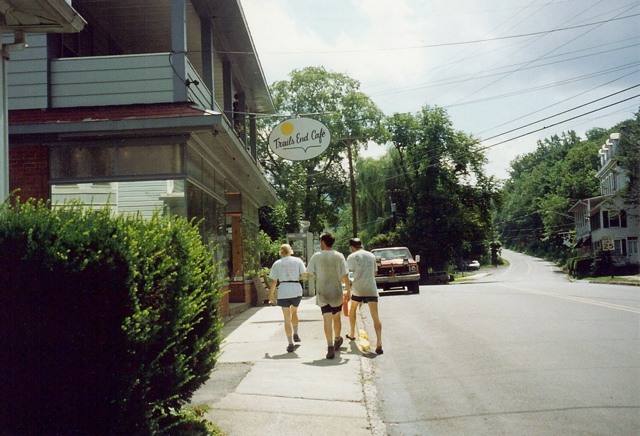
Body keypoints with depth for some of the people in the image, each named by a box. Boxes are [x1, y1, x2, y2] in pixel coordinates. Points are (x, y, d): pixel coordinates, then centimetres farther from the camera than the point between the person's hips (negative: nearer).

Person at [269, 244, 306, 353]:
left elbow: (273, 281, 3)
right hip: (296, 290, 1)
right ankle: (295, 335, 27)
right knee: (294, 312, 29)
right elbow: (304, 275, -2)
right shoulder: (298, 260, 6)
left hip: (283, 292, -1)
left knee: (287, 319, 5)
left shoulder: (277, 263, 5)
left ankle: (290, 344, 2)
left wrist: (271, 294, 14)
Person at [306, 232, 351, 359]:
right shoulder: (339, 256, -3)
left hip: (322, 293, -2)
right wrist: (348, 290, 0)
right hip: (337, 292, 2)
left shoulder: (316, 256, -5)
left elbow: (310, 274, -3)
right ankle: (337, 340, 39)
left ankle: (330, 346, -20)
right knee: (336, 317, 20)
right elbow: (345, 275, -7)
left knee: (327, 319, -6)